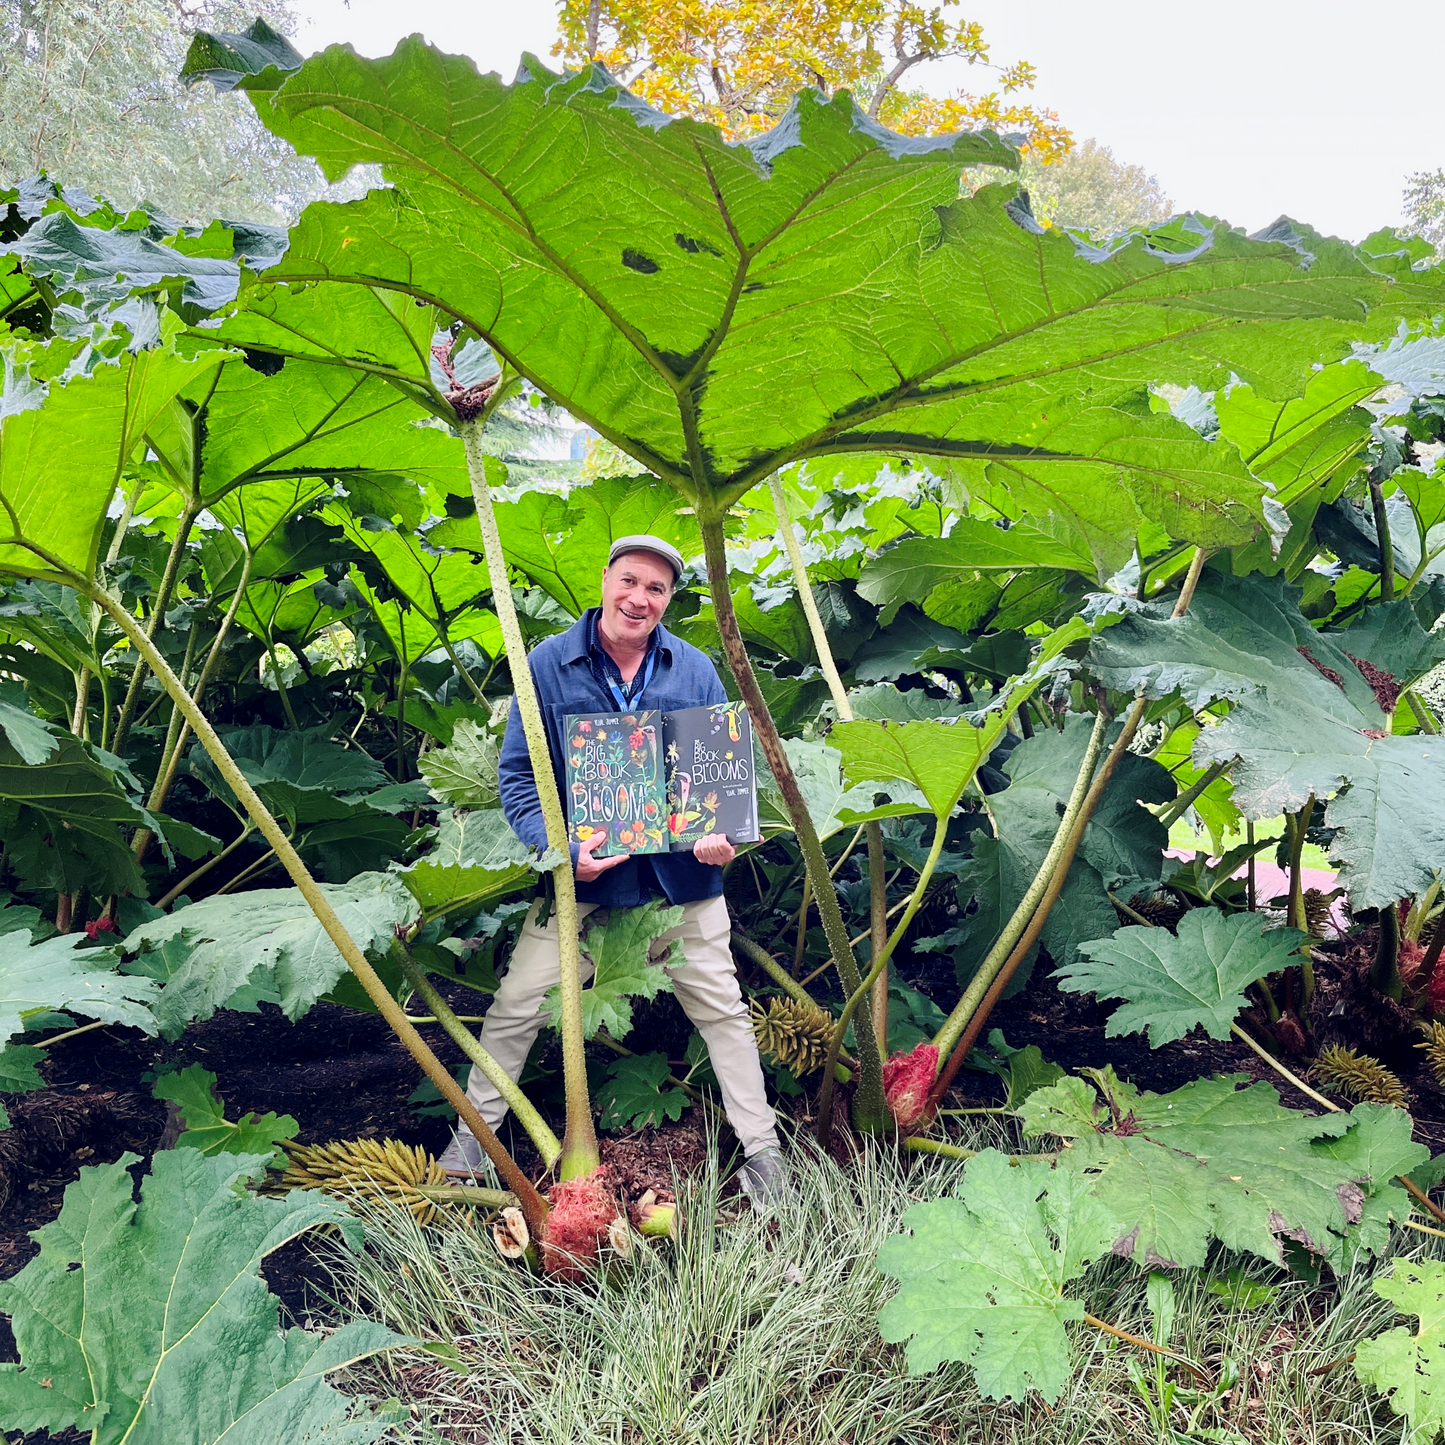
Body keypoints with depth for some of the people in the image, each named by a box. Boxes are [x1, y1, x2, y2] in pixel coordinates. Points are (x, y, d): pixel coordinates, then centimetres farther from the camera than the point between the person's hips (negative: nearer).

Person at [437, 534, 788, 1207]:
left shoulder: (694, 670, 2)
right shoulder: (548, 664, -4)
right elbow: (517, 773, -5)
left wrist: (722, 833, -14)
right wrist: (561, 848, -19)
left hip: (681, 874, 1)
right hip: (579, 874, -1)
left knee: (722, 1009, 8)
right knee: (516, 1007, 4)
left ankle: (760, 1149, 22)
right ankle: (472, 1137, 24)